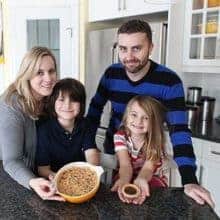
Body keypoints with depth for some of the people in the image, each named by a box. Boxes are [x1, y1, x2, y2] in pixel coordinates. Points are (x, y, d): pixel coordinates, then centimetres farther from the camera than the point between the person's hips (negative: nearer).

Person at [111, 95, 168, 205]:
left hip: (152, 179, 1)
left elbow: (148, 168, -33)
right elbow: (125, 165, -29)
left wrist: (141, 180, -59)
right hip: (128, 178, 0)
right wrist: (124, 181, -54)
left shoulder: (155, 140, -19)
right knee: (116, 191, -29)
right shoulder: (120, 136, -16)